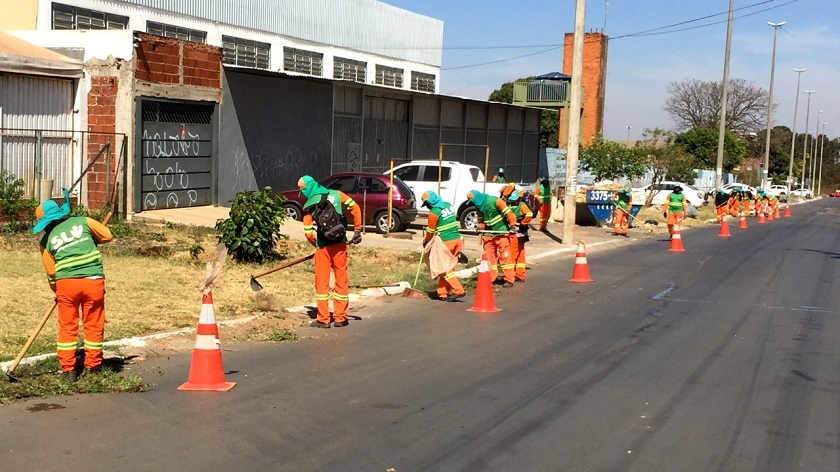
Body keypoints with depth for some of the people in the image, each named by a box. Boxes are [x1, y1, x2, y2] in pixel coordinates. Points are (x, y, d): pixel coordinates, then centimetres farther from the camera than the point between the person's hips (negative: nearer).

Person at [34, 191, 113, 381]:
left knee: (67, 326, 13)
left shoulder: (46, 240, 9)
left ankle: (68, 369, 15)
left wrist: (57, 291, 27)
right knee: (93, 325, 12)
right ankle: (92, 366, 21)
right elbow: (107, 235, 16)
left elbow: (51, 272, 11)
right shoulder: (83, 222, 7)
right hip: (93, 280, 0)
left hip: (66, 282, 0)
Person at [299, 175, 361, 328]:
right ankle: (340, 318, 14)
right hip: (340, 243, 2)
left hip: (323, 246, -2)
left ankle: (323, 319, 9)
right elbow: (354, 208, 0)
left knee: (322, 281, 8)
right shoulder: (336, 194, 6)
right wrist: (357, 231, 8)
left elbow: (308, 232, -1)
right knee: (341, 279, 10)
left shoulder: (308, 205, 2)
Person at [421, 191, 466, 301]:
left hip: (446, 242, -7)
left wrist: (426, 241, 16)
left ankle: (458, 290, -4)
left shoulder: (433, 213, -13)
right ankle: (442, 293, 15)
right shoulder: (448, 205, 8)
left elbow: (430, 231, -3)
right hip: (457, 239, 7)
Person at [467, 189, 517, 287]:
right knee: (489, 256, 6)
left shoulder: (495, 201, -18)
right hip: (489, 234, 7)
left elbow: (508, 212, -17)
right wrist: (481, 226, -10)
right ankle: (490, 278, 13)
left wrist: (513, 226, -20)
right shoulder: (479, 207, 5)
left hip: (502, 232, -7)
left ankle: (509, 279, -1)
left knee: (505, 256, -5)